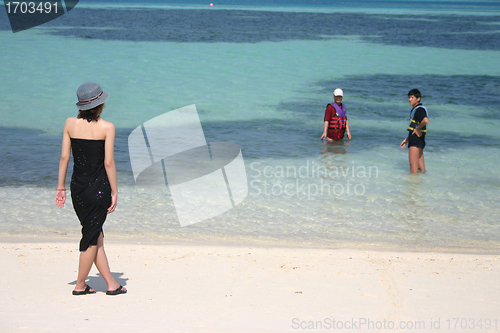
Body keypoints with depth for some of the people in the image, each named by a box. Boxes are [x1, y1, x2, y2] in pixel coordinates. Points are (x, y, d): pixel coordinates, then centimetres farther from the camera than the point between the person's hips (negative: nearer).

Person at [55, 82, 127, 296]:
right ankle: (80, 285, 15)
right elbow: (108, 163, -11)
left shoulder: (70, 124, 0)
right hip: (98, 187, -5)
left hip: (77, 188, 5)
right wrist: (114, 192, -3)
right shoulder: (106, 128, -11)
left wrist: (60, 187, 10)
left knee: (95, 235, 13)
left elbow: (64, 157, 3)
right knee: (92, 236, 7)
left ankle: (111, 283, 19)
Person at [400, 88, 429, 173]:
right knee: (421, 170, 12)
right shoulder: (414, 109, 18)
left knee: (413, 169, -7)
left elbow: (426, 120, -36)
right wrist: (406, 140, 25)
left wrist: (417, 129, -20)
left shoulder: (419, 109, -14)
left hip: (416, 141, -11)